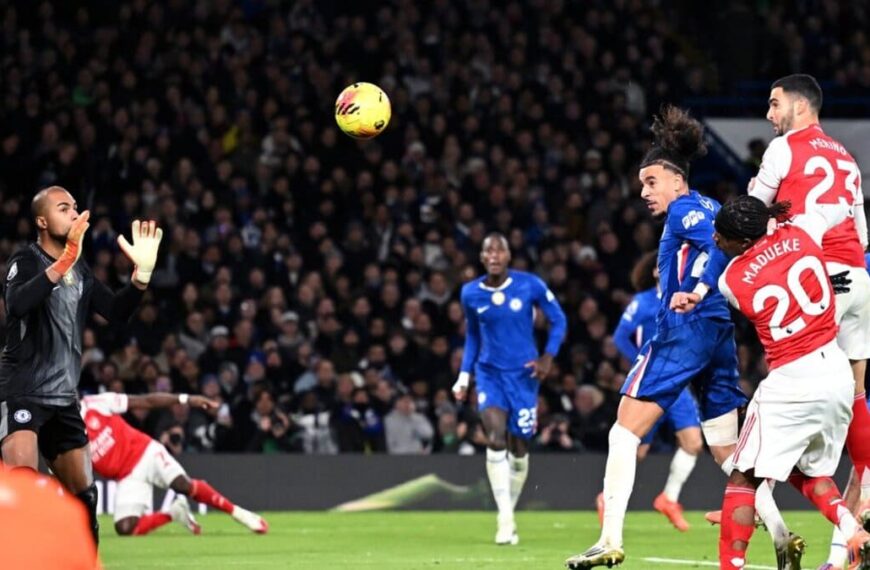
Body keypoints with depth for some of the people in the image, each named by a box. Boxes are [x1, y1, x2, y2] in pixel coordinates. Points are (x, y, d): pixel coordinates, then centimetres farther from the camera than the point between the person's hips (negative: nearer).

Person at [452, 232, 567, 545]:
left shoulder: (530, 285, -8)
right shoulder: (470, 293, -1)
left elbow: (558, 320, 2)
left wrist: (548, 357, -10)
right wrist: (463, 377, 8)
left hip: (523, 374, 0)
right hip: (489, 373, 0)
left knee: (519, 448, 6)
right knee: (495, 438, -20)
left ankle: (510, 512, 27)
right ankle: (505, 519, -20)